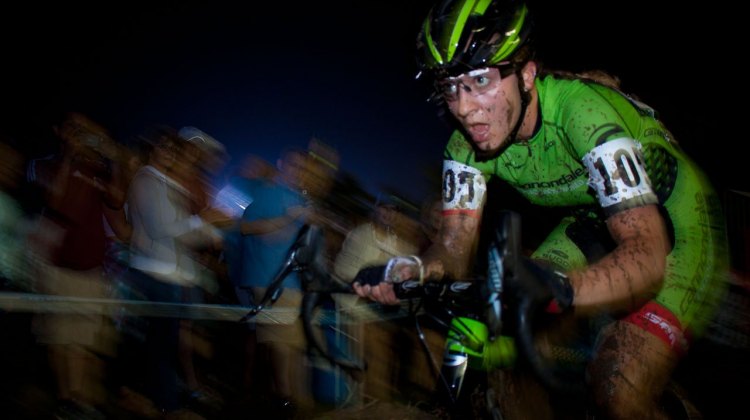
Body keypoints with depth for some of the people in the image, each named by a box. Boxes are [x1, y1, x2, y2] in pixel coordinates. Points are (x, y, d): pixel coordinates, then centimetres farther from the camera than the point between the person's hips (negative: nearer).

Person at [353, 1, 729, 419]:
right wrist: (415, 270, -35)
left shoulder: (582, 109, -34)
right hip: (594, 223, 6)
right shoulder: (468, 145, -15)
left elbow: (647, 256, -43)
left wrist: (558, 289, -61)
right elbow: (456, 248, -12)